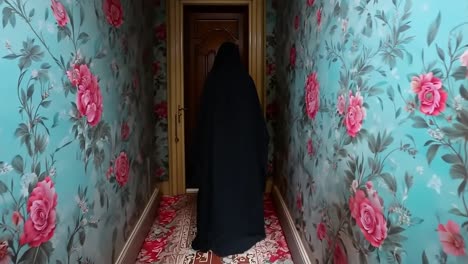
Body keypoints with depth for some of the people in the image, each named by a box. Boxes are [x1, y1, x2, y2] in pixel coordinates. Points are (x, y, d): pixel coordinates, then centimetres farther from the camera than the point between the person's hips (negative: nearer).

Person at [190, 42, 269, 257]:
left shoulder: (212, 80, -5)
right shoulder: (245, 79, -3)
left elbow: (203, 116, -4)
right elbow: (256, 115, 0)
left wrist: (201, 146, 3)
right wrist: (261, 141, 10)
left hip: (216, 141, -1)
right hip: (244, 141, 1)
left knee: (215, 185, 6)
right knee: (244, 183, 11)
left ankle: (214, 234, 14)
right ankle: (245, 231, 21)